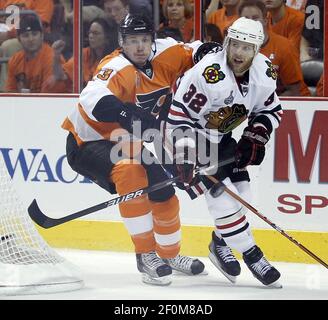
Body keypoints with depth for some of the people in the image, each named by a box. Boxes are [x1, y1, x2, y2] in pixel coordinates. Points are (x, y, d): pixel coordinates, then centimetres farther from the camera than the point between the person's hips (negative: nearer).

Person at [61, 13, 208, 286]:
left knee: (163, 191, 10)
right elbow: (93, 99, -46)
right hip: (87, 143, -8)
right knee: (131, 173, -33)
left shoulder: (164, 54, -7)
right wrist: (128, 115, -61)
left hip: (125, 141, 8)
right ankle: (146, 255, -27)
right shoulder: (117, 68, -29)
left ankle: (170, 254, 37)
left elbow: (194, 52, 6)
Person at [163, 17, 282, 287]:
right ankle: (251, 255, -6)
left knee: (242, 193, 4)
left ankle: (221, 244, 25)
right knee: (223, 195, -15)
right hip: (190, 133, -7)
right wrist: (184, 159, -33)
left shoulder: (264, 72, -12)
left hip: (220, 136, 7)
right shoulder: (207, 74, -33)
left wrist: (255, 139, -7)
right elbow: (180, 116, -29)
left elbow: (270, 110, 6)